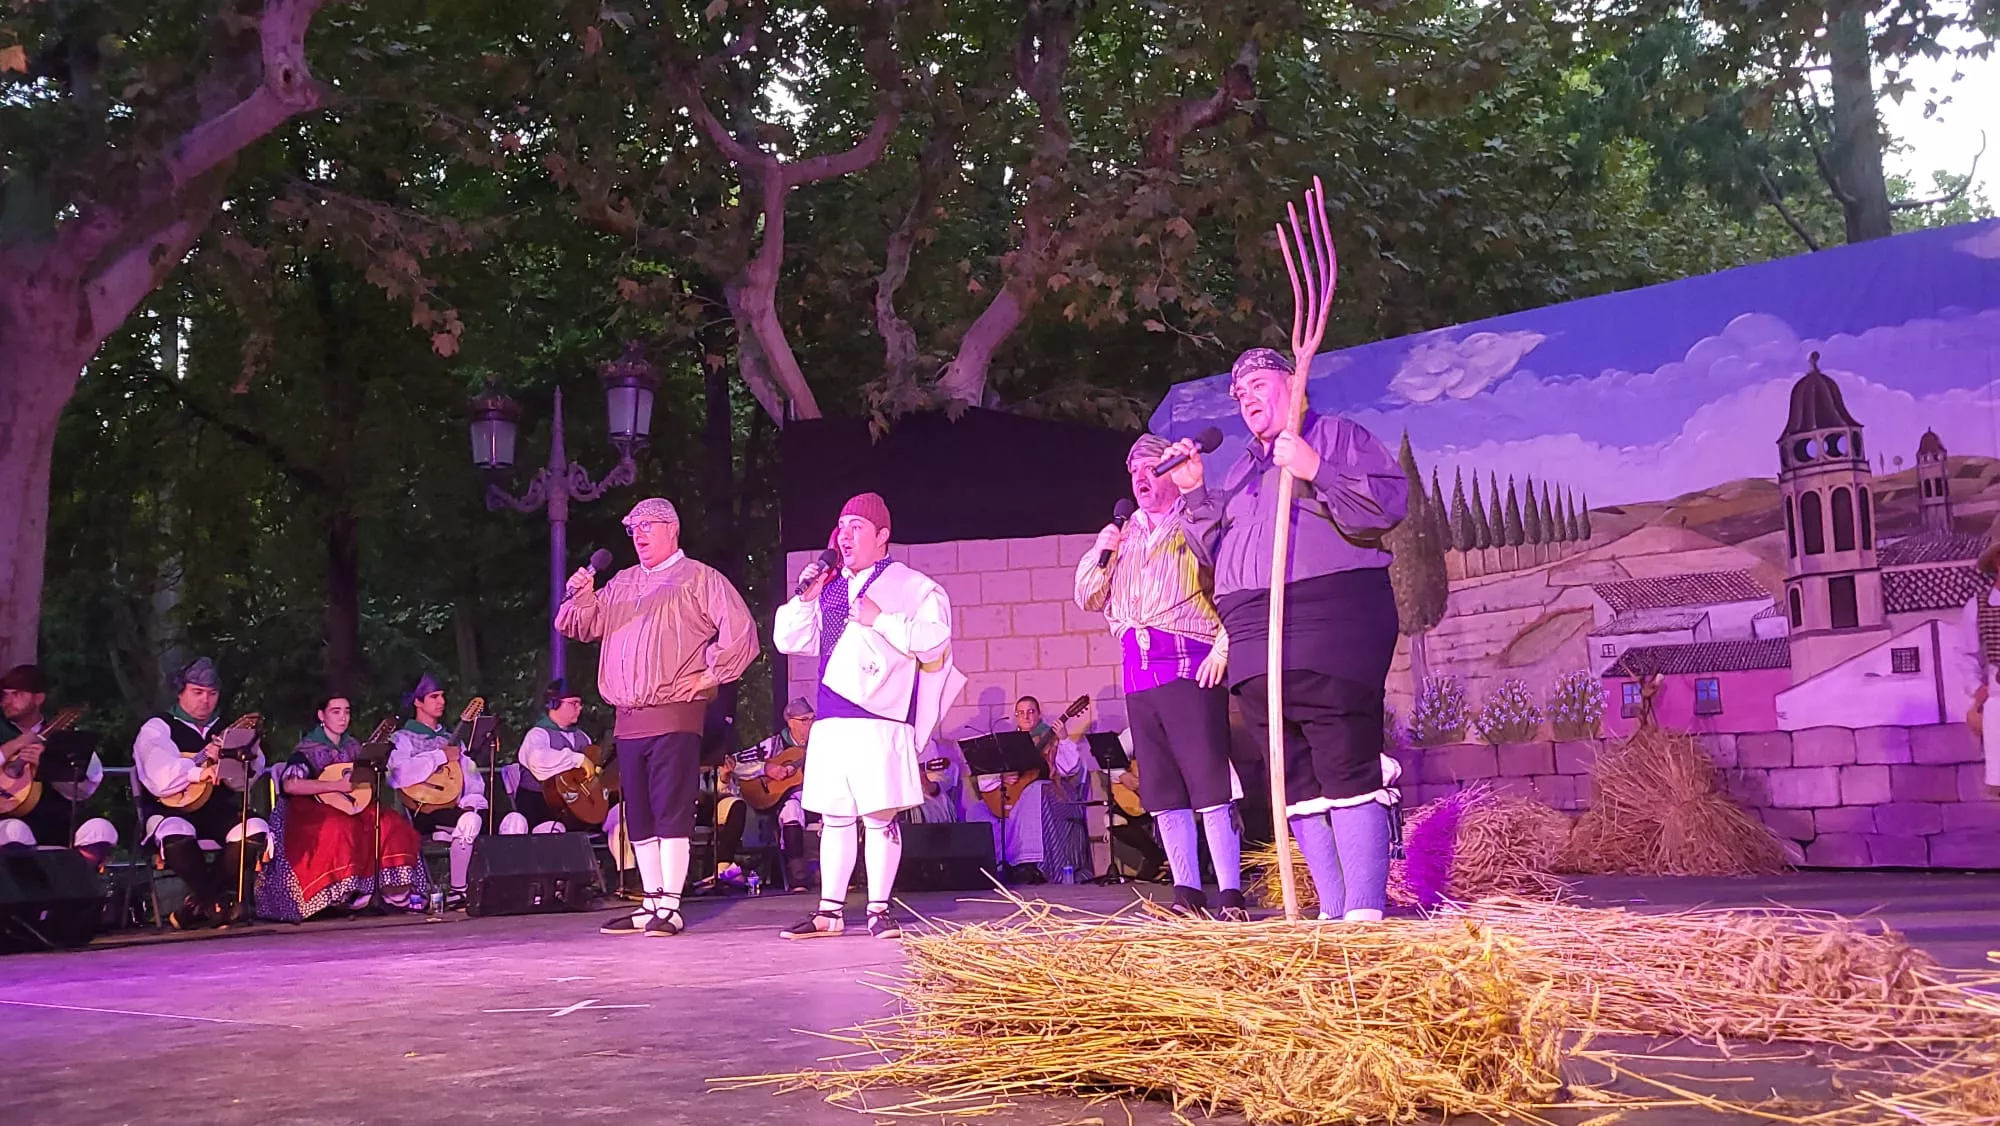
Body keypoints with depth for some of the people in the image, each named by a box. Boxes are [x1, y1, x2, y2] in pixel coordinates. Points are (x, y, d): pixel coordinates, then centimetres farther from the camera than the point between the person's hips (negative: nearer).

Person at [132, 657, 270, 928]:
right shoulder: (157, 729, 3)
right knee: (176, 834, -38)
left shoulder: (225, 731, 15)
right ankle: (217, 902, -17)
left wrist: (246, 754, -17)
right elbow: (162, 781, -15)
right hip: (172, 811, -4)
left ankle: (199, 902, -13)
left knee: (257, 831, -25)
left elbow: (242, 782, 2)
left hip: (218, 812, 4)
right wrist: (200, 771, -26)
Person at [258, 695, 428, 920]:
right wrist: (336, 786, -24)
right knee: (339, 829, -37)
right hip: (313, 810, -6)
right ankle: (347, 891, -25)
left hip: (351, 808, 6)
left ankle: (394, 891, -15)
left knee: (392, 824, -17)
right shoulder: (308, 747, -6)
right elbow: (289, 785, -22)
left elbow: (371, 783, 19)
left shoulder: (353, 746, 12)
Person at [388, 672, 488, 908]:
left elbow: (472, 777, 13)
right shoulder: (403, 738, 7)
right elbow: (401, 773, -15)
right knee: (470, 822, -31)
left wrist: (472, 801, -8)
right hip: (421, 812, -5)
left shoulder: (451, 738, 24)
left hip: (453, 809, 5)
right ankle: (457, 889, -21)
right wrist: (441, 757, -12)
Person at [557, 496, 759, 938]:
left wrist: (709, 674, -8)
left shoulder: (699, 579, 2)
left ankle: (670, 907, -7)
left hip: (675, 715, -7)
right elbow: (580, 626, 20)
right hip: (628, 720, 7)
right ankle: (651, 904, 16)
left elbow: (740, 632, -6)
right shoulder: (622, 583, 21)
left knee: (671, 813, -9)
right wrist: (582, 598, 0)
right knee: (639, 818, 9)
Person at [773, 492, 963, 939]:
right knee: (833, 818, 9)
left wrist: (881, 619, -13)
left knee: (879, 815, -4)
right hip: (830, 719, 5)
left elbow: (934, 640, -10)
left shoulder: (912, 586, 3)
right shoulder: (828, 587, 19)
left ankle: (879, 910, 4)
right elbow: (788, 641, 18)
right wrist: (805, 599, 4)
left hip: (879, 719, -5)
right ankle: (830, 911, 14)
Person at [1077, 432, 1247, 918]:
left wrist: (1223, 648, -17)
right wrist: (1099, 553, 5)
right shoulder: (1123, 536, 22)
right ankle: (1186, 893, 7)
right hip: (1138, 671, 7)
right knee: (1161, 789, 4)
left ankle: (1231, 895, -12)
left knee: (1208, 781, -12)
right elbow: (1088, 597, 23)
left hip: (1190, 663, -6)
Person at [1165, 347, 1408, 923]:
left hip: (1329, 632, -7)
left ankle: (1364, 916, -14)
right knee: (1296, 781, 4)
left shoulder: (1338, 436, 8)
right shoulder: (1242, 468, 27)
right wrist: (1195, 492, 10)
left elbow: (1390, 501, -7)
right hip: (1257, 643, 7)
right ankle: (1332, 911, 8)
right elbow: (1217, 552, 24)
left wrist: (1317, 472, -16)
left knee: (1346, 770, -13)